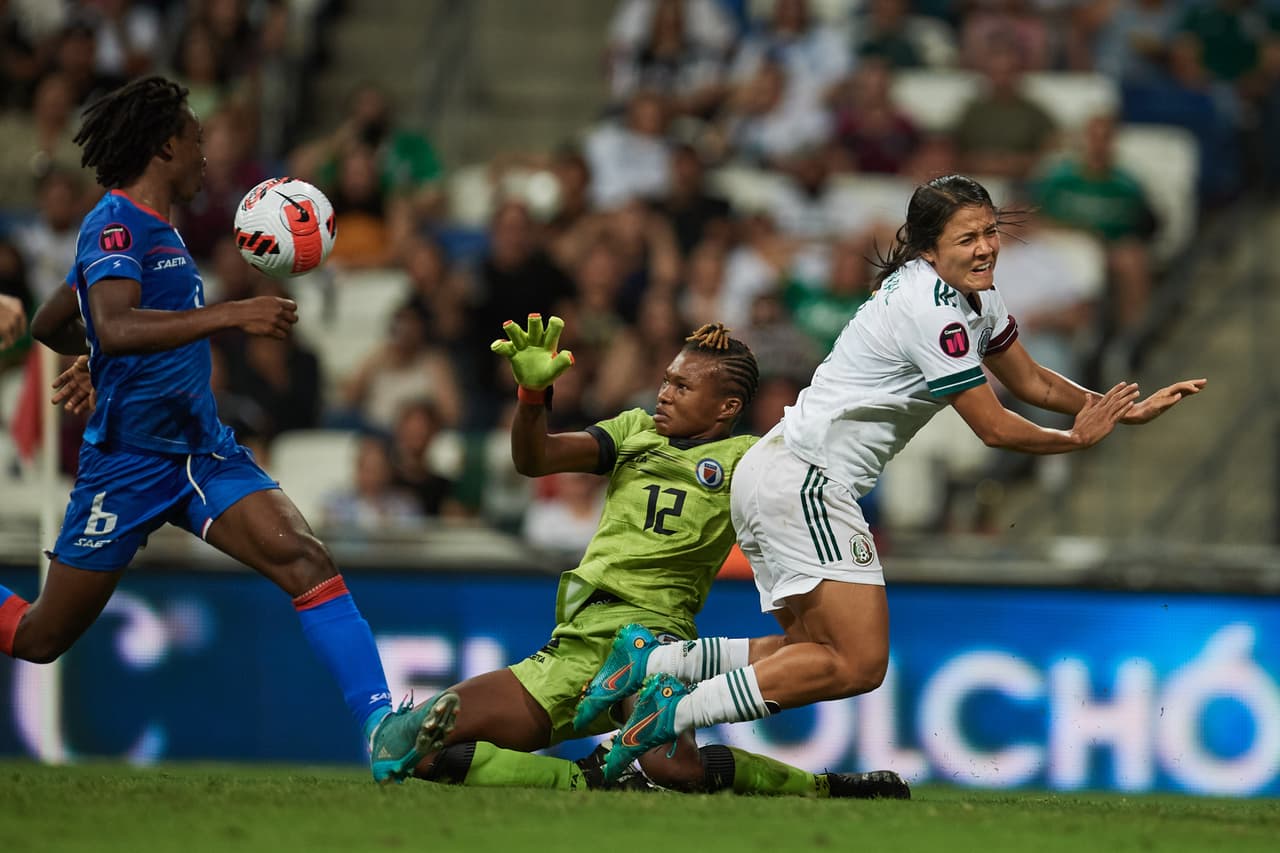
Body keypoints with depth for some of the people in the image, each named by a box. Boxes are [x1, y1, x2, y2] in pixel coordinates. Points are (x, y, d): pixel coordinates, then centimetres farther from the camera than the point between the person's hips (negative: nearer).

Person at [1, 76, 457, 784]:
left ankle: (382, 729, -30)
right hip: (130, 456, -7)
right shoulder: (115, 223, -12)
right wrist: (231, 315, -36)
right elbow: (114, 327, -32)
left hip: (203, 451, 7)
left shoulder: (151, 227, 16)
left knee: (304, 559, -17)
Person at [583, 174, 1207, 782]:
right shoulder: (932, 311, -18)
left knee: (821, 653, 9)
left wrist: (1124, 410, 16)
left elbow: (1033, 383, 24)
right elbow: (995, 428, -12)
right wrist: (1080, 439, 3)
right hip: (803, 480, -10)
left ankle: (650, 660, 6)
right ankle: (675, 712, -15)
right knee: (858, 664, -15)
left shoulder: (974, 296, 12)